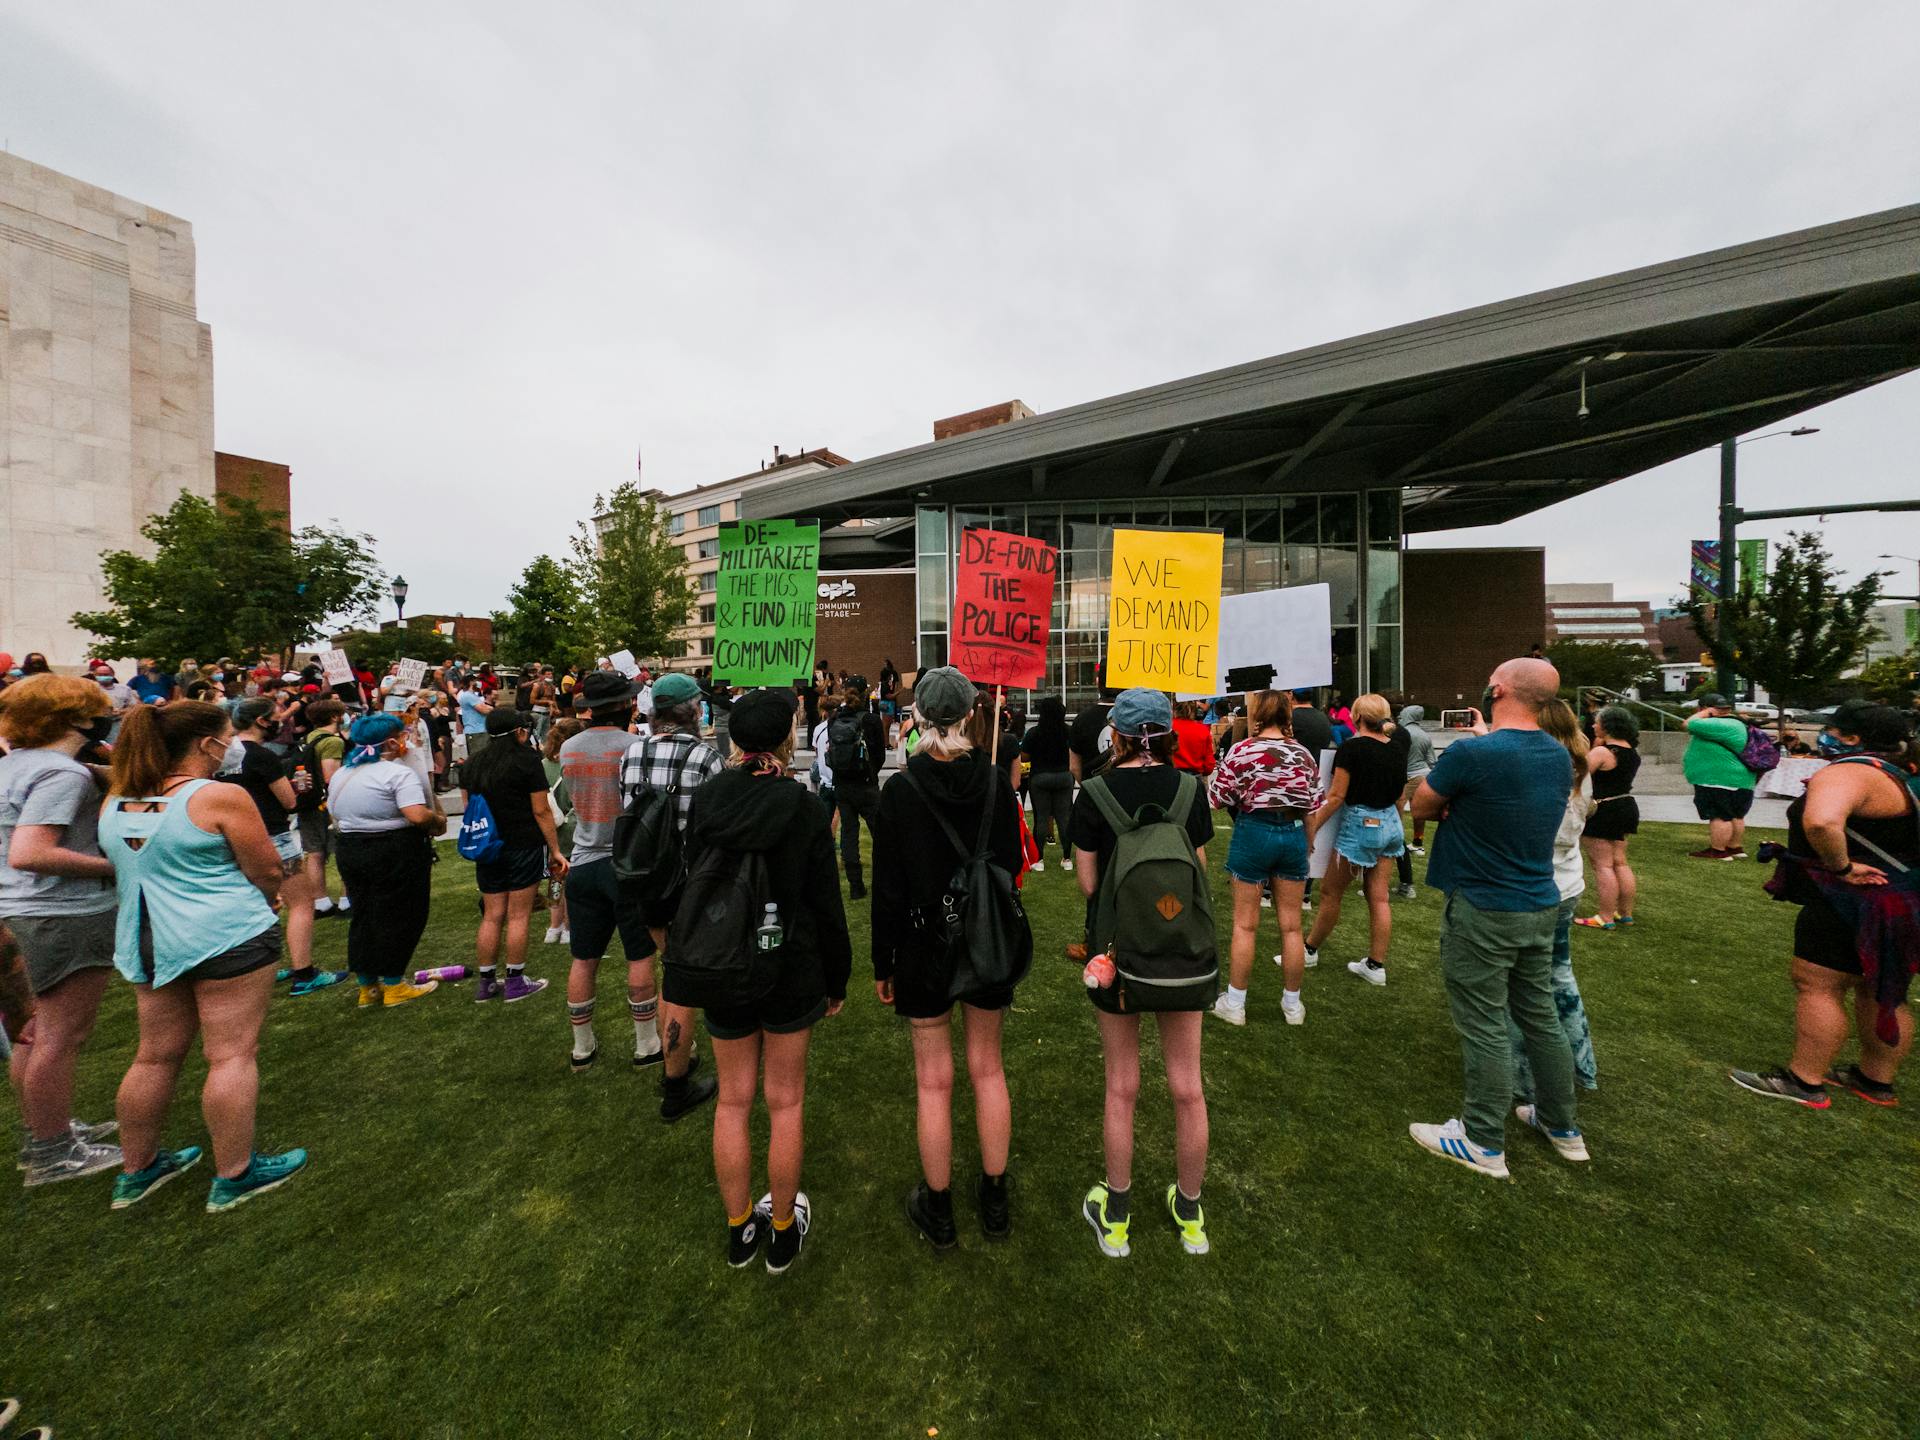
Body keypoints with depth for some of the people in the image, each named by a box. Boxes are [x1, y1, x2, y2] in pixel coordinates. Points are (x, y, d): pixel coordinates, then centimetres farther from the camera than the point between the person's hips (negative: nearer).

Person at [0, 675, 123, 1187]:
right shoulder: (61, 773, -20)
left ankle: (43, 1131, 34)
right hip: (67, 916, -10)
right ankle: (53, 1154, 14)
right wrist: (113, 866, -18)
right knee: (61, 1036, 2)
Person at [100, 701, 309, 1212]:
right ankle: (235, 1175, 10)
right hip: (228, 938, -7)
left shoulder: (114, 802, 7)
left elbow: (124, 869, 22)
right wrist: (260, 898, 9)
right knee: (233, 1055, 2)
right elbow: (269, 872, -11)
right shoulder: (222, 798, -16)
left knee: (156, 1056, 19)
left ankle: (136, 1169, 32)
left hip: (146, 940, 8)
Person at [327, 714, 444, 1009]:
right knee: (399, 918, 4)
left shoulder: (340, 774, 11)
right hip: (396, 853, -8)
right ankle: (394, 986, 13)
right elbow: (418, 816, -27)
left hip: (348, 850, 8)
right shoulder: (398, 772, -16)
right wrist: (440, 822, -9)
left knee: (363, 916, 17)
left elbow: (335, 817, 17)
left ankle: (367, 987, 25)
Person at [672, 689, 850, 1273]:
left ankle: (739, 1230, 34)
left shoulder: (705, 800, -7)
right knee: (784, 1102, 13)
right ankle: (783, 1230, 31)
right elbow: (826, 903, -11)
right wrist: (838, 977, 2)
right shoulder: (802, 806, -16)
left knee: (733, 1100, 18)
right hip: (791, 969, -3)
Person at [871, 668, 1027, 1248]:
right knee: (988, 1070, 19)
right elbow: (1012, 866, -1)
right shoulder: (995, 783, -8)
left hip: (924, 946, -2)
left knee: (934, 1080, 13)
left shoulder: (900, 789, -15)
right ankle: (995, 1201, 35)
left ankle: (938, 1211, 31)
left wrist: (882, 964, -1)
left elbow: (887, 888, -11)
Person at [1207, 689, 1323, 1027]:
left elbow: (1217, 799, -8)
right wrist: (1305, 842, 18)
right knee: (1291, 925, 13)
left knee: (1245, 925, 6)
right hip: (1294, 834, 4)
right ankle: (1293, 1005, 26)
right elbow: (1315, 804, 6)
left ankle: (1234, 1004, 16)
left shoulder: (1241, 752, -10)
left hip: (1255, 832, -4)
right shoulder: (1303, 753, 3)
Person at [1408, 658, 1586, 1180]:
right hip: (1541, 906, 8)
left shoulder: (1472, 753, -22)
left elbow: (1422, 806, -10)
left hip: (1483, 911, -7)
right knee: (1540, 1016, 20)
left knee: (1484, 1026, 4)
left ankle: (1483, 1143, 17)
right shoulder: (1561, 756, 2)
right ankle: (1563, 1126, 37)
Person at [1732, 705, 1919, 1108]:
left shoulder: (1846, 773, -20)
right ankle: (1876, 1080, 30)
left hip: (1853, 902, -10)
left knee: (1816, 986, -2)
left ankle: (1805, 1082, 4)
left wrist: (1841, 867, -25)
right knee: (1882, 994, 18)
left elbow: (1821, 821, -39)